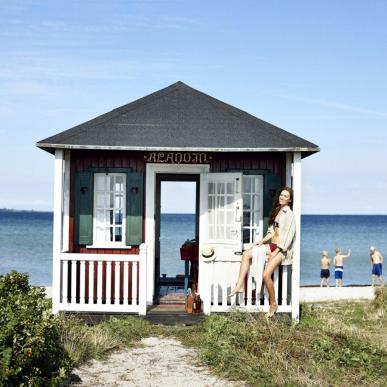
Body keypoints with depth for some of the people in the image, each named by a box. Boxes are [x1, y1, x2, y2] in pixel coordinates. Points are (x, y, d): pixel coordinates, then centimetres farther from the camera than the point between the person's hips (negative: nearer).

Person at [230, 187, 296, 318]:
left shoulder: (289, 214, -10)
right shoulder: (276, 211, 14)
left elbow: (288, 236, -15)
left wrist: (276, 252, -17)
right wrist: (262, 240, 3)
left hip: (282, 249, -8)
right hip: (272, 245, 8)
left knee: (266, 274, -24)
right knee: (246, 254, -10)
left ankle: (273, 304, -6)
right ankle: (239, 286, -13)